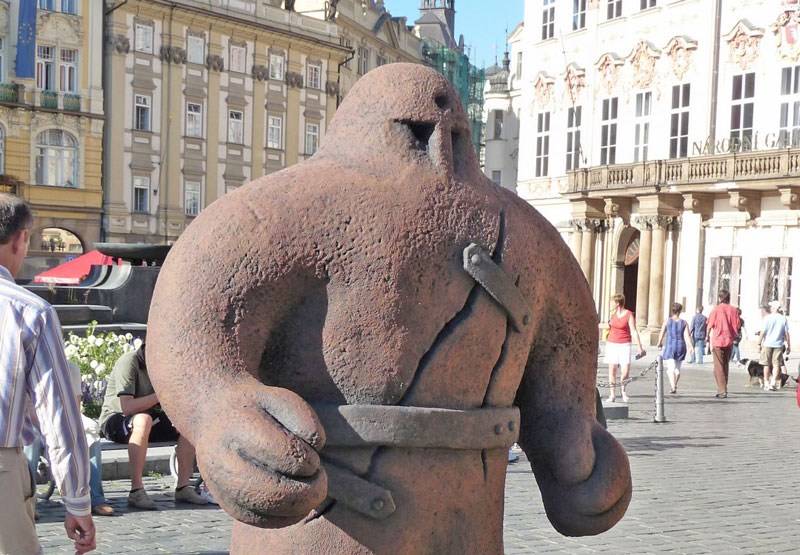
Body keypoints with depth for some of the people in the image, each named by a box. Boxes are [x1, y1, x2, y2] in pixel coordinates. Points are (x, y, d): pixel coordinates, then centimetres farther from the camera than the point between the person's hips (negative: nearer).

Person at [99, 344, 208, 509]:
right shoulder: (128, 362, -21)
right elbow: (127, 407, -30)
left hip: (151, 418, 7)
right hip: (115, 419, -7)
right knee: (143, 420, -40)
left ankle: (183, 488, -12)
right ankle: (136, 491, -36)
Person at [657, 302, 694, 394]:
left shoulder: (667, 321, -2)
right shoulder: (684, 323, 1)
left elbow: (661, 334, 0)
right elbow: (687, 336, -9)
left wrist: (660, 343, 17)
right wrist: (691, 347, -11)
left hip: (670, 346, -2)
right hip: (681, 346, 2)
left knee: (671, 368, -7)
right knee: (677, 368, 19)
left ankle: (673, 387, -26)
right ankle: (674, 386, 30)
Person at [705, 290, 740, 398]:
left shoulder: (716, 309, -7)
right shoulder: (734, 310, 3)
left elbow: (710, 325, -4)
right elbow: (737, 326, 5)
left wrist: (707, 336, 14)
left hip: (717, 341, -4)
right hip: (729, 341, 4)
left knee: (719, 367, -3)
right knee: (725, 366, 16)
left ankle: (722, 391, -12)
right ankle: (723, 389, 22)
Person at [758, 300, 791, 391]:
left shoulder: (767, 318, -5)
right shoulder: (783, 319, 2)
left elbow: (762, 332, -7)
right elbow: (786, 333, 2)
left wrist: (759, 344, -1)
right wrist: (788, 345, 9)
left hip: (767, 344, -1)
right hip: (778, 344, 1)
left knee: (767, 365, 7)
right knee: (776, 364, 2)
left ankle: (766, 383, 11)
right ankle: (773, 382, -9)